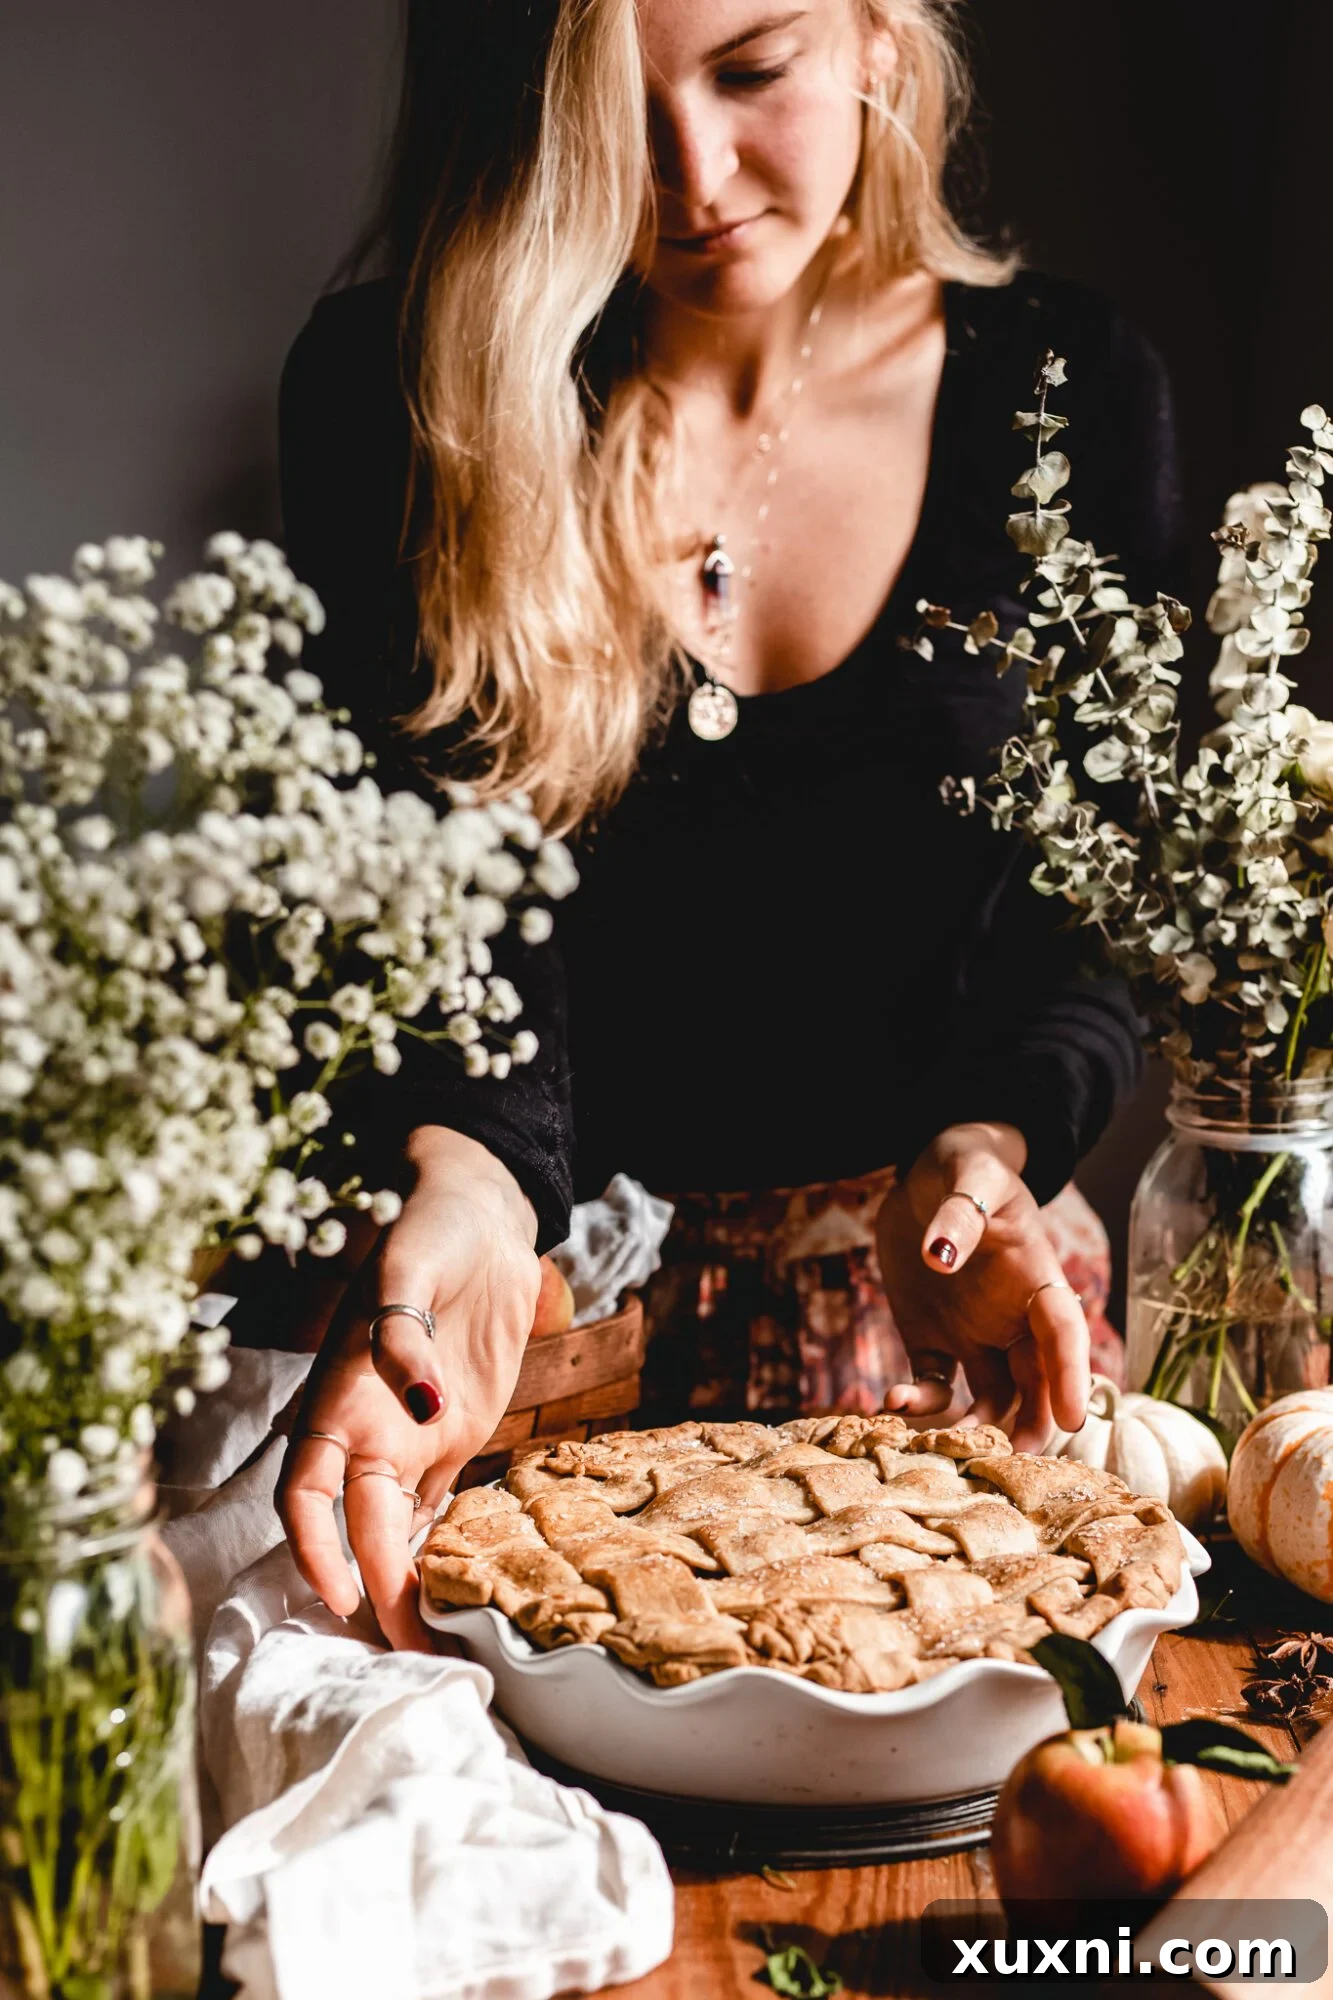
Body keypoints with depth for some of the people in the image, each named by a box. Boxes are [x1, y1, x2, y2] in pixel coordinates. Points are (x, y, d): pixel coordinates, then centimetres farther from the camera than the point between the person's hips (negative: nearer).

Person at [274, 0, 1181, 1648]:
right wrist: (459, 1182, -35)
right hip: (550, 1282, -1)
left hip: (933, 1276, 2)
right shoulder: (394, 395, -7)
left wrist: (992, 1146, -23)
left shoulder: (1071, 394, -2)